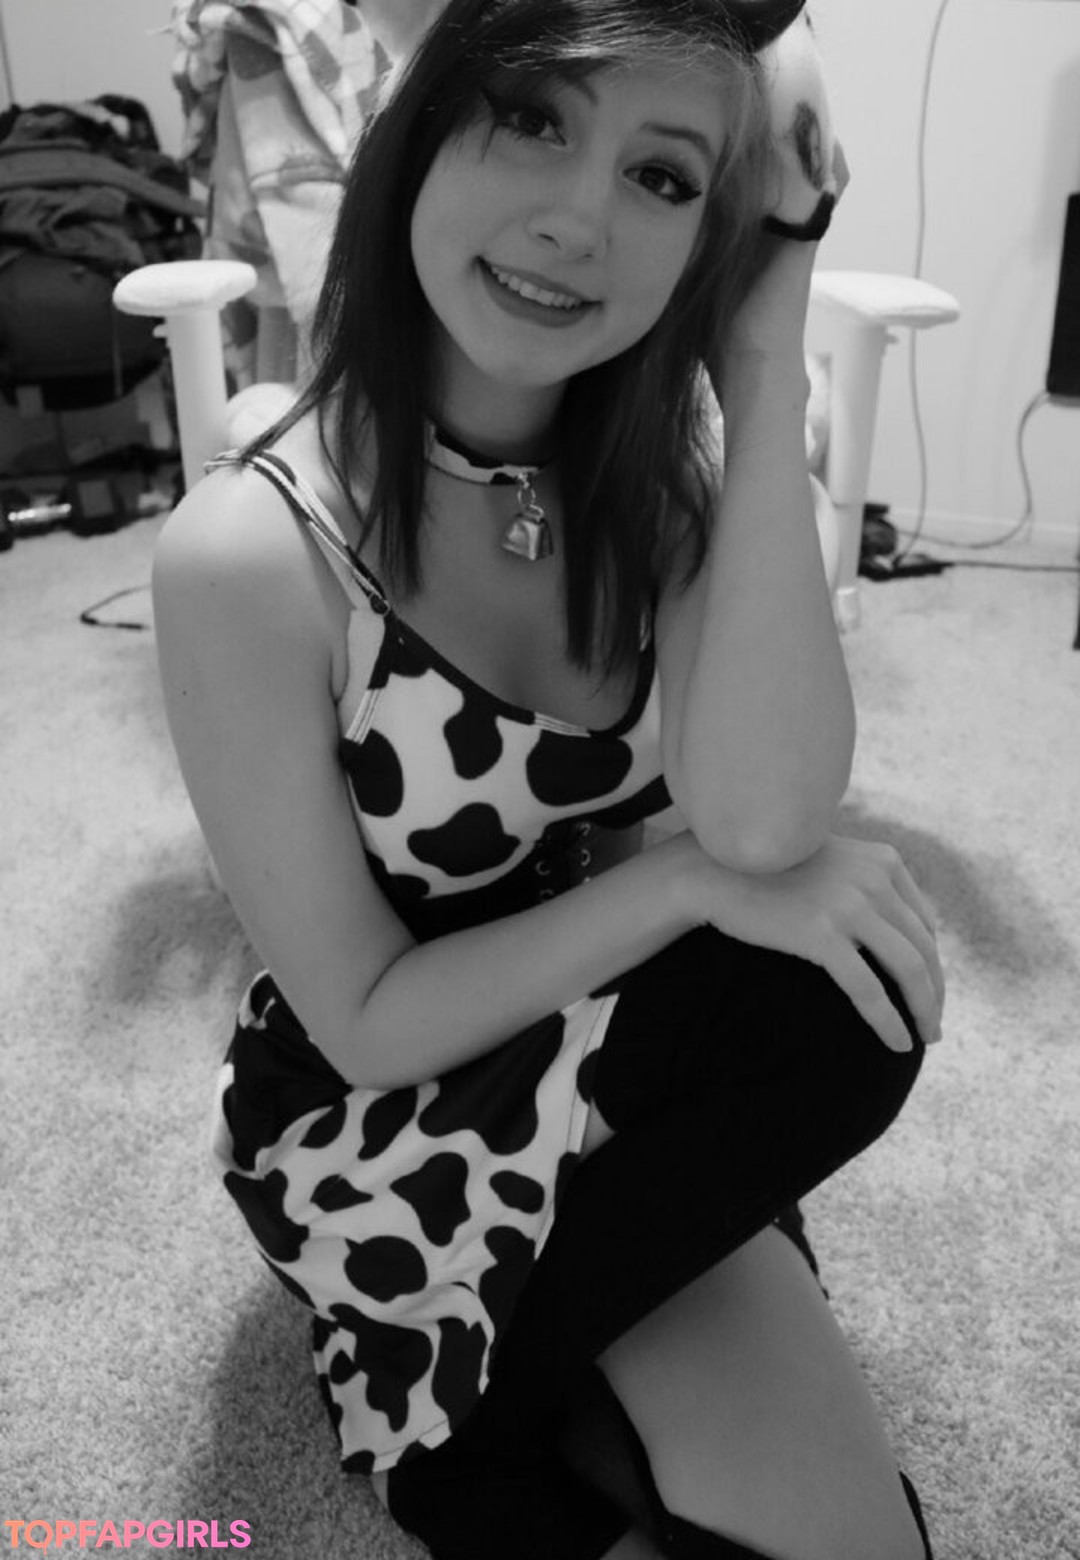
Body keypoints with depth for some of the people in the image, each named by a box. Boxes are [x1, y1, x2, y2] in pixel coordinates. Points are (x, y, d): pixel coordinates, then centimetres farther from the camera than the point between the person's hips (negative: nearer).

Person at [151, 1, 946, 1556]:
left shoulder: (656, 468, -6)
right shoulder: (251, 550, -23)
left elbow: (764, 818, -25)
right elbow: (369, 1022, -18)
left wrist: (766, 374, -26)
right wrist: (690, 877, -25)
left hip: (599, 1062, 4)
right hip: (377, 1121, -3)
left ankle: (445, 1369, 6)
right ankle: (465, 1423, 1)